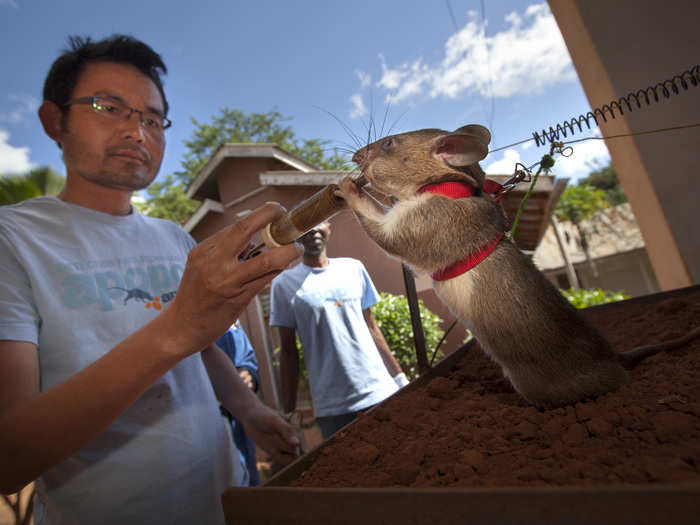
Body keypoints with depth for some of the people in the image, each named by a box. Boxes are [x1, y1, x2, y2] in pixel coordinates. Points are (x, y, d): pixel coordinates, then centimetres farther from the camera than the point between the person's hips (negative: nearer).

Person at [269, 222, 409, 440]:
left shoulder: (353, 268, 8)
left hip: (381, 391, 3)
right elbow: (288, 351, 1)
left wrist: (400, 378, 12)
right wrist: (289, 413, 2)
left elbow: (371, 327, 12)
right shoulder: (284, 284, -2)